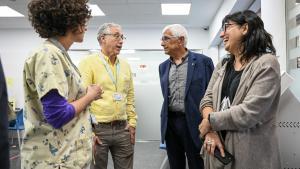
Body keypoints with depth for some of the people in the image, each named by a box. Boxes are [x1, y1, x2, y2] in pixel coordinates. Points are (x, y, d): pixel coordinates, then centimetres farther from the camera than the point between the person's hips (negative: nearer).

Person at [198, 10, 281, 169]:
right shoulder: (222, 65, 9)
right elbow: (207, 99, 2)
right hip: (218, 148, 6)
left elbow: (249, 113, -21)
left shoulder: (266, 63, -12)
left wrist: (210, 121, -11)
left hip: (250, 153, -5)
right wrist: (210, 132, -15)